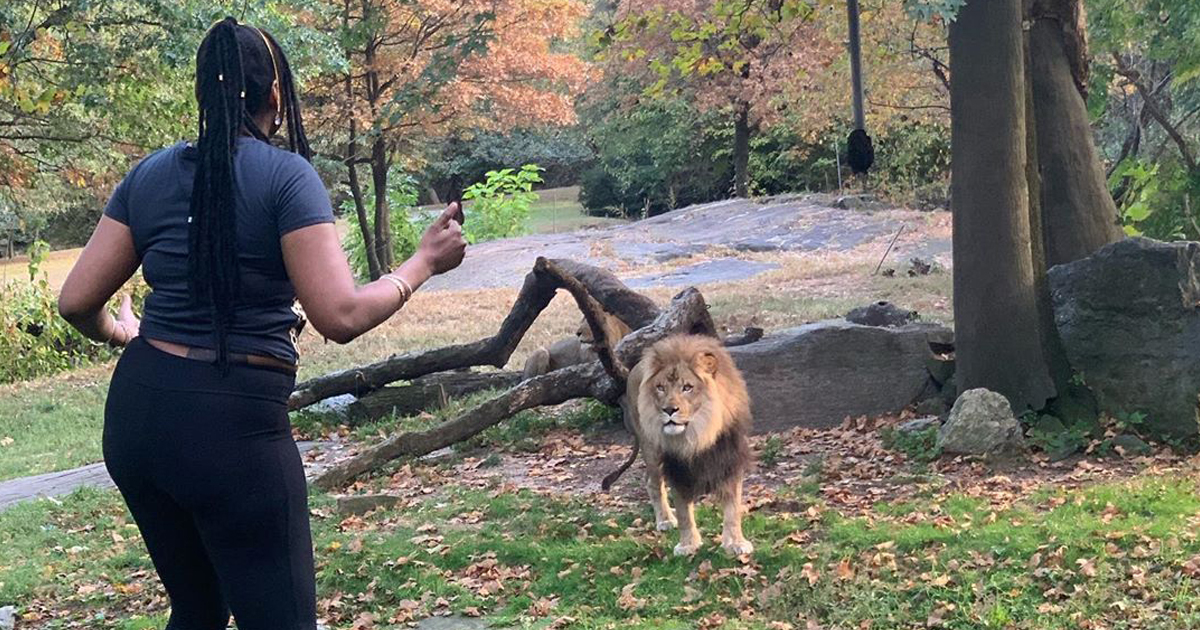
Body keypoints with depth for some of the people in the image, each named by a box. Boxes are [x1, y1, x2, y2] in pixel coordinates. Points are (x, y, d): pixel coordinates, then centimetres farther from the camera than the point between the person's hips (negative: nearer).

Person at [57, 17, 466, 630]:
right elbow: (341, 316, -16)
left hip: (135, 414, 7)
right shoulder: (285, 174, -9)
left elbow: (77, 302, 8)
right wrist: (423, 263, -1)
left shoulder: (149, 175, 8)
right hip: (232, 425, -6)